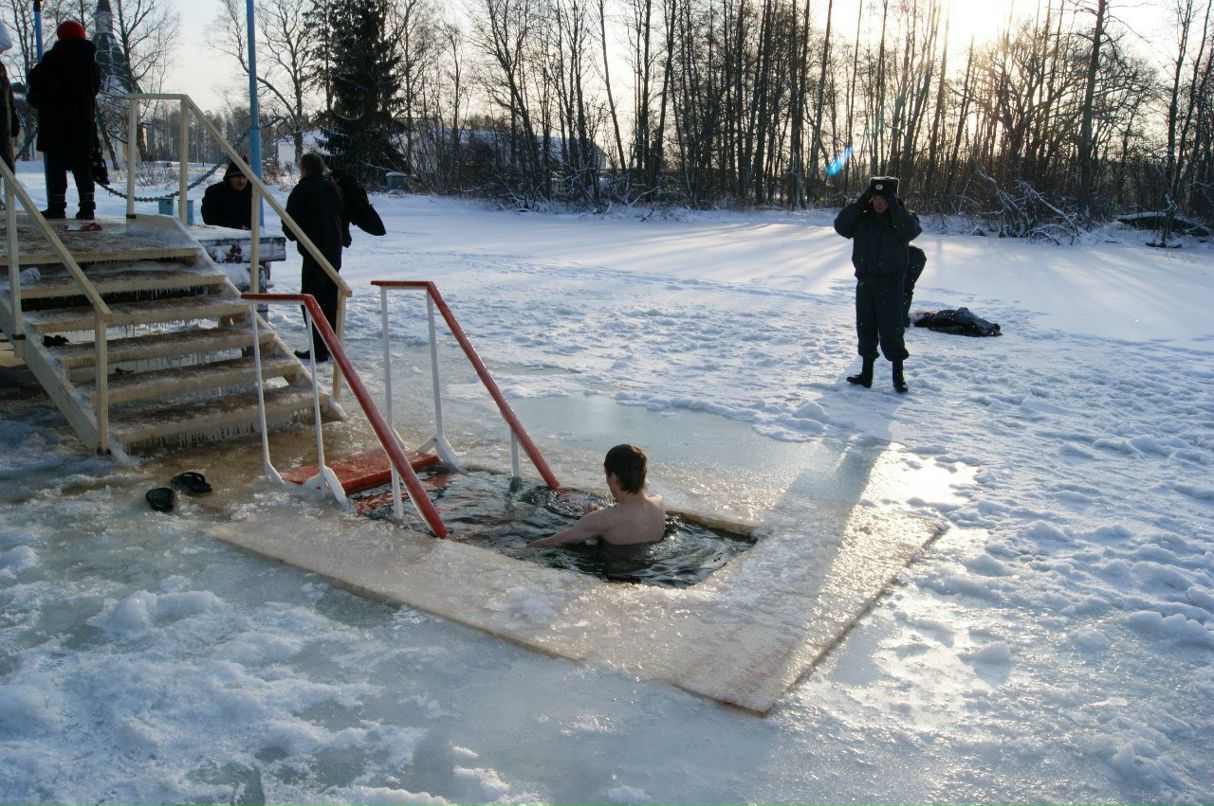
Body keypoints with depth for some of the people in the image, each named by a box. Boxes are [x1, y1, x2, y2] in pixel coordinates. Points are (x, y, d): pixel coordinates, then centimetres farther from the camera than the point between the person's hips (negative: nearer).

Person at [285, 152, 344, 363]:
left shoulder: (301, 191, -10)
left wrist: (294, 235, 11)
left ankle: (318, 350, -7)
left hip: (314, 253, -7)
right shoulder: (333, 188, 9)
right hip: (335, 251, 7)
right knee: (331, 300, 15)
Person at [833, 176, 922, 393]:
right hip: (865, 281, 4)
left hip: (891, 284, -4)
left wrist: (894, 206, -22)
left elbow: (910, 232, -24)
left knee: (890, 330, -5)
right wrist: (860, 202, -13)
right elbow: (841, 226, -9)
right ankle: (867, 373, 21)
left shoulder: (901, 217, -3)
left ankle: (898, 374, 10)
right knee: (865, 328, 10)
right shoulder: (862, 217, 4)